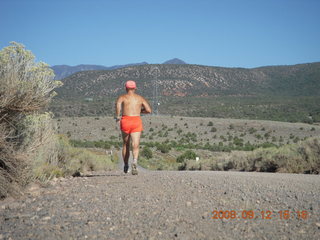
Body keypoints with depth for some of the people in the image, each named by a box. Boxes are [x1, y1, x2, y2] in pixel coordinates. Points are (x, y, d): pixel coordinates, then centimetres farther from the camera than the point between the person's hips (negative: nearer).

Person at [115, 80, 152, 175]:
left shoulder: (122, 97, 8)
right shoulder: (140, 98, 15)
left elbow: (118, 104, -16)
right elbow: (149, 110, 6)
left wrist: (117, 116, -6)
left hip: (125, 121, 0)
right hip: (137, 121, 0)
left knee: (126, 144, 18)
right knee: (135, 145, -7)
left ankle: (126, 165, 27)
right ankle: (135, 161, -35)